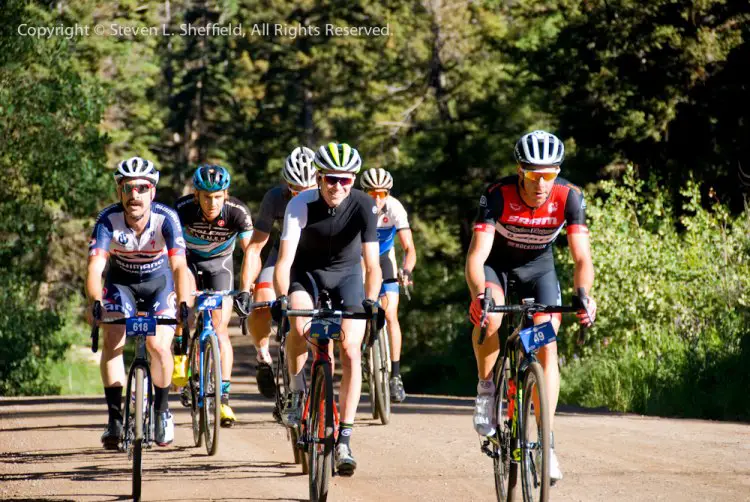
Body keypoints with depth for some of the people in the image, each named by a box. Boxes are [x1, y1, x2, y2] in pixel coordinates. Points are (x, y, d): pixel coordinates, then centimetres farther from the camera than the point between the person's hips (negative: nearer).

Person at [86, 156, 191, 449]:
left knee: (159, 346, -16)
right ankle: (115, 417, -10)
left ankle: (162, 410, 10)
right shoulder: (108, 220, -28)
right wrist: (95, 303, -53)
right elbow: (95, 266, -36)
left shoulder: (166, 219, -30)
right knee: (112, 342, -19)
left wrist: (183, 305, -53)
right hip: (120, 282, 1)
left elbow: (179, 266, -38)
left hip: (158, 282, -1)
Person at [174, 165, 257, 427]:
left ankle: (223, 397, -10)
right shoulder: (183, 208, -30)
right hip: (188, 258, 0)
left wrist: (245, 290, -46)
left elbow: (251, 252, -35)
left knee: (220, 329, -11)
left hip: (219, 262, 0)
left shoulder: (237, 212, -30)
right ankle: (181, 354, -1)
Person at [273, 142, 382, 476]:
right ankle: (296, 392, -3)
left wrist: (370, 301, -45)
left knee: (350, 350, -13)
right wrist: (281, 298, -49)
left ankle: (344, 440, -8)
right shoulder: (301, 205, -27)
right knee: (299, 326, -31)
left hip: (346, 273, 0)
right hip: (307, 271, 0)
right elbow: (285, 258, -33)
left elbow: (372, 263, -29)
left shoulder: (363, 206, -26)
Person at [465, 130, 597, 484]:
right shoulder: (497, 196, -32)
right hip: (496, 263, -2)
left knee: (547, 348, -11)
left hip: (538, 266, 2)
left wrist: (583, 294, -51)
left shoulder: (569, 198, -28)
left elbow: (582, 258, -31)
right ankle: (486, 387, -5)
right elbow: (476, 256, -38)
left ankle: (546, 444, -6)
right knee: (489, 319, -33)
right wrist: (479, 293, -58)